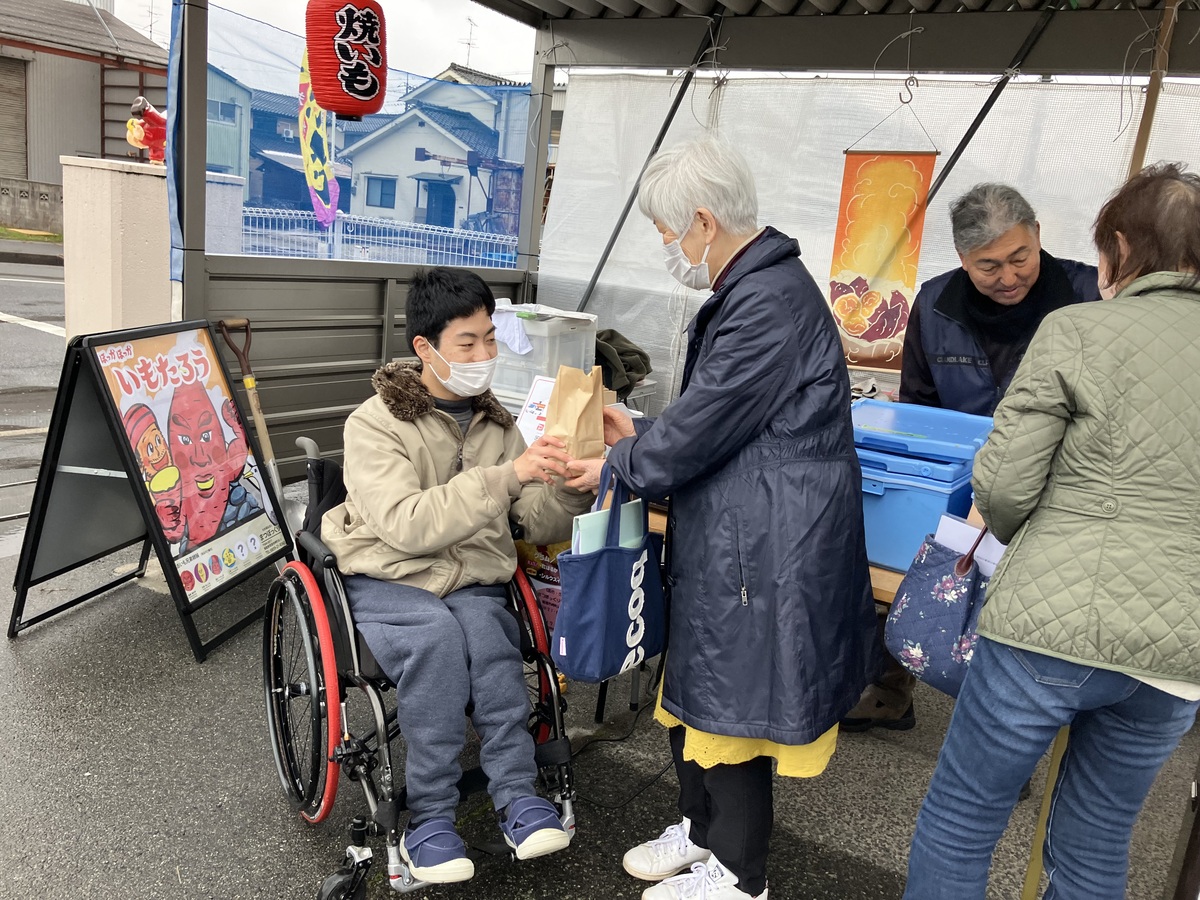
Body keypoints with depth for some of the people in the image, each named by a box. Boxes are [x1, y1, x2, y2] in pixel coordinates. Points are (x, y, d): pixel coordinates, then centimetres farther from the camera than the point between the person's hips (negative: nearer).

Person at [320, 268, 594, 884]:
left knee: (483, 627, -30)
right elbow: (407, 525, -24)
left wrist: (569, 484, -18)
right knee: (437, 632, -33)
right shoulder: (374, 424, -7)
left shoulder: (495, 423, 9)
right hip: (388, 583, -3)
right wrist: (505, 476, -32)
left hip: (474, 584, 3)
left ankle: (517, 795, -21)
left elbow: (539, 525, 4)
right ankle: (428, 813, -20)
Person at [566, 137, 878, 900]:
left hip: (762, 548, -10)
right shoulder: (750, 290, 11)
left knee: (731, 707, 7)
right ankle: (702, 828, 43)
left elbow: (701, 430, -20)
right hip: (729, 535, 10)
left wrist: (617, 463, -4)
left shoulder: (771, 304, -22)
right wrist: (639, 435, 9)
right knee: (694, 687, 21)